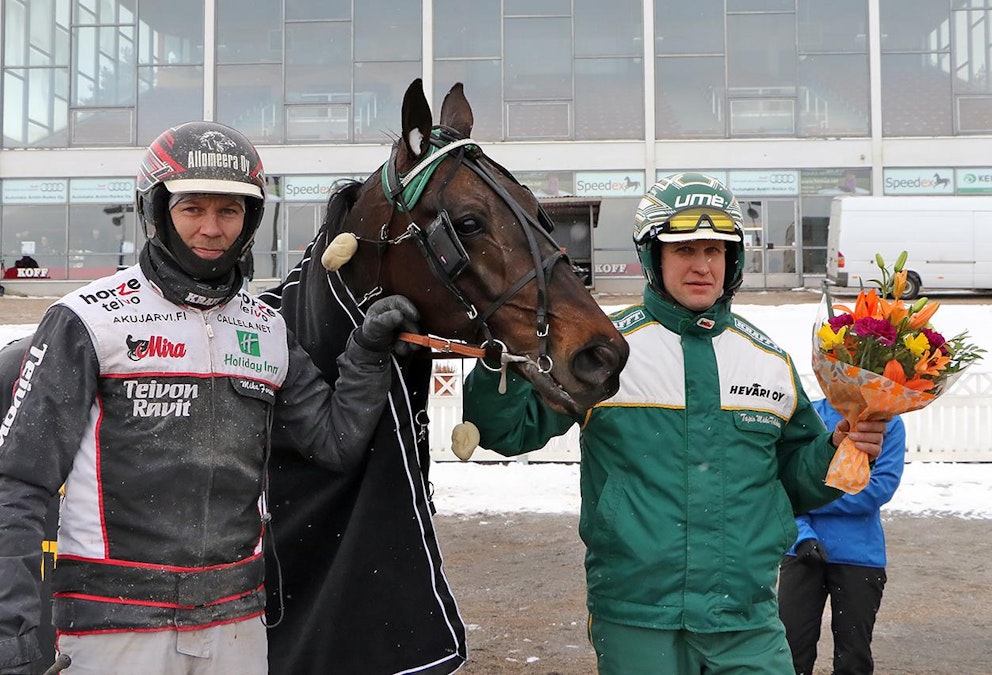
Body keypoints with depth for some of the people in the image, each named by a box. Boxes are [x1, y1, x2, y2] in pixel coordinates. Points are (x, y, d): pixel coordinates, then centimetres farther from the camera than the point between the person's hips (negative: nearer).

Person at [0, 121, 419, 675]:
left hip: (238, 620, 5)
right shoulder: (89, 321, -7)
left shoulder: (269, 330, 7)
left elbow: (338, 445, 9)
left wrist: (368, 354, -4)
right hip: (118, 622, -4)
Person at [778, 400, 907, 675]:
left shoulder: (889, 423, 2)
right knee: (792, 653, 1)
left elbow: (883, 486, -10)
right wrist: (803, 535, -17)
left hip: (860, 555, 0)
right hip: (805, 551, 0)